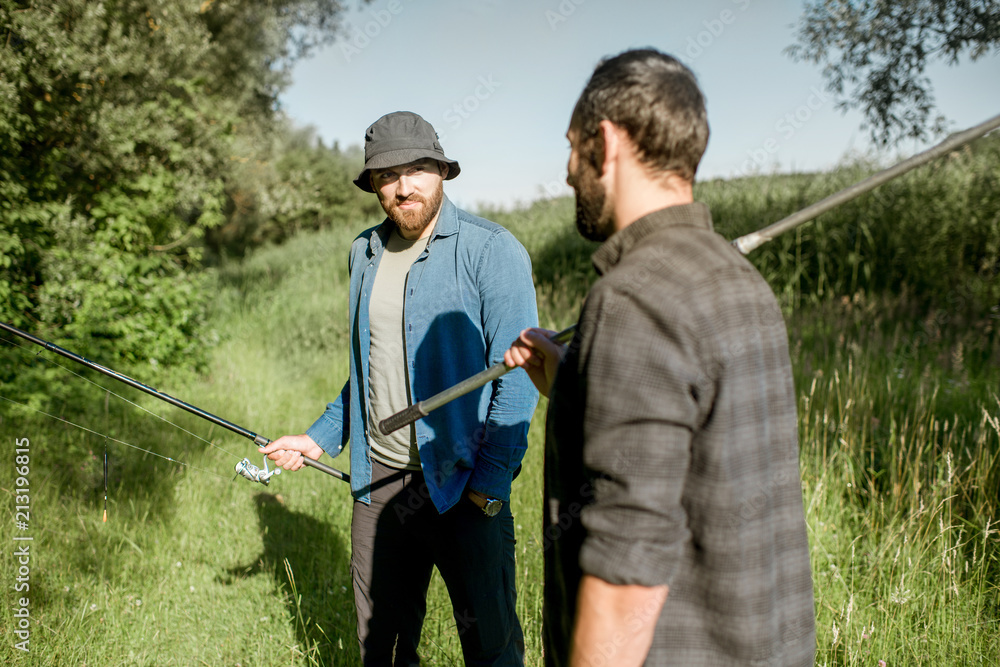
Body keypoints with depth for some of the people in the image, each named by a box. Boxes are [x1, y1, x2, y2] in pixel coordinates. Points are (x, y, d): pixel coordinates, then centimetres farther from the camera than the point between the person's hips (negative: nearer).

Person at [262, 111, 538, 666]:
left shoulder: (492, 251, -10)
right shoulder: (365, 252, 10)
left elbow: (517, 375, -13)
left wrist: (490, 481, -17)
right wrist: (320, 438, 13)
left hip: (460, 484, -5)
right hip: (377, 482, 6)